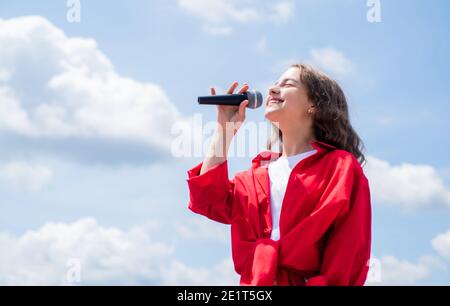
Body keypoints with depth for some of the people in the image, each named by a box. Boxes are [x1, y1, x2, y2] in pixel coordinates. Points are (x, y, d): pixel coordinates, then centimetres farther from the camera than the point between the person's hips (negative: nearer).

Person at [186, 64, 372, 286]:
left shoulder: (340, 167, 6)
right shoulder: (256, 176, 22)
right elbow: (208, 200, 6)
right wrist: (225, 130, 10)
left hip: (313, 281, -4)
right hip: (257, 282, 4)